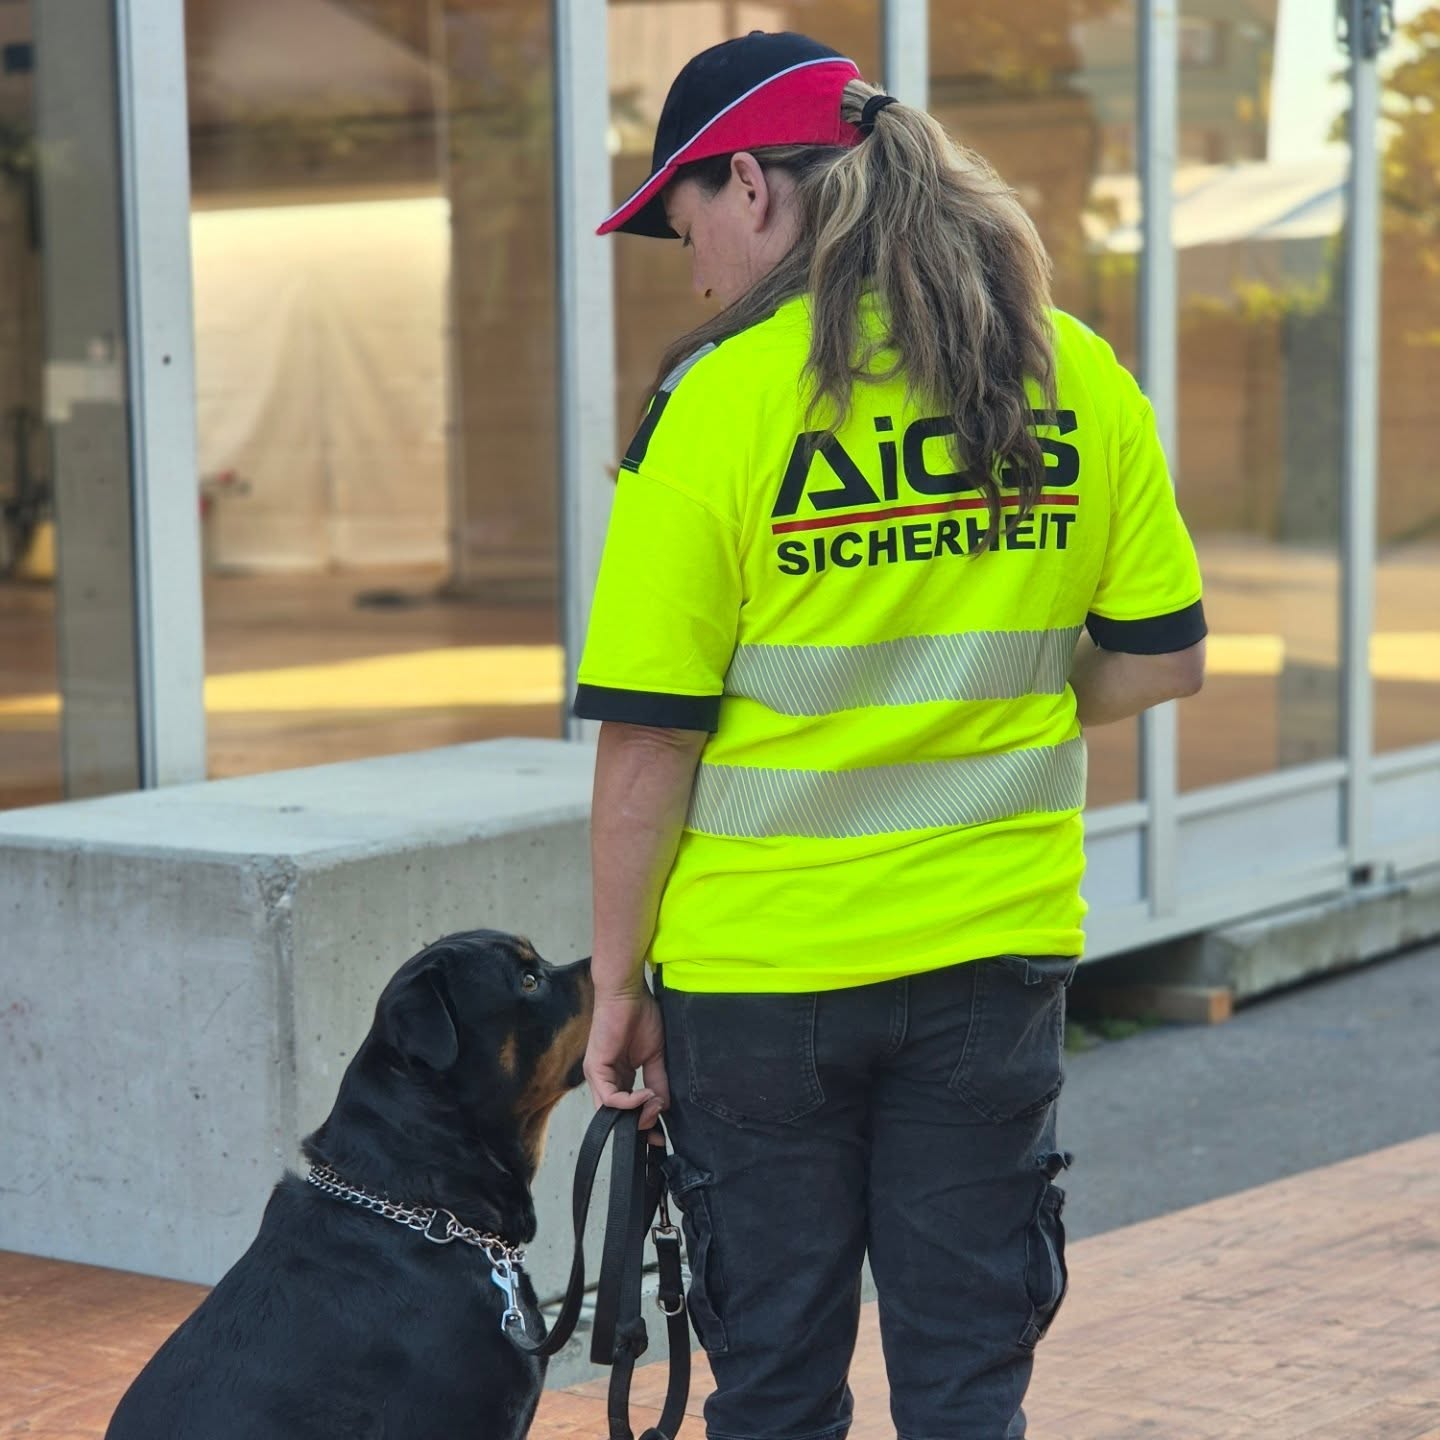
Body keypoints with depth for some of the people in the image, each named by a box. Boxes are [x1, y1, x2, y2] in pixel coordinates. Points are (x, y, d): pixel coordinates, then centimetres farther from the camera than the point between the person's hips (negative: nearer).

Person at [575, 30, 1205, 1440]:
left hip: (761, 965, -3)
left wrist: (618, 980, -3)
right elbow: (1162, 657, 6)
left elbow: (647, 734, -12)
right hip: (994, 951, 4)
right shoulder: (1077, 376, 0)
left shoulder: (721, 401, -13)